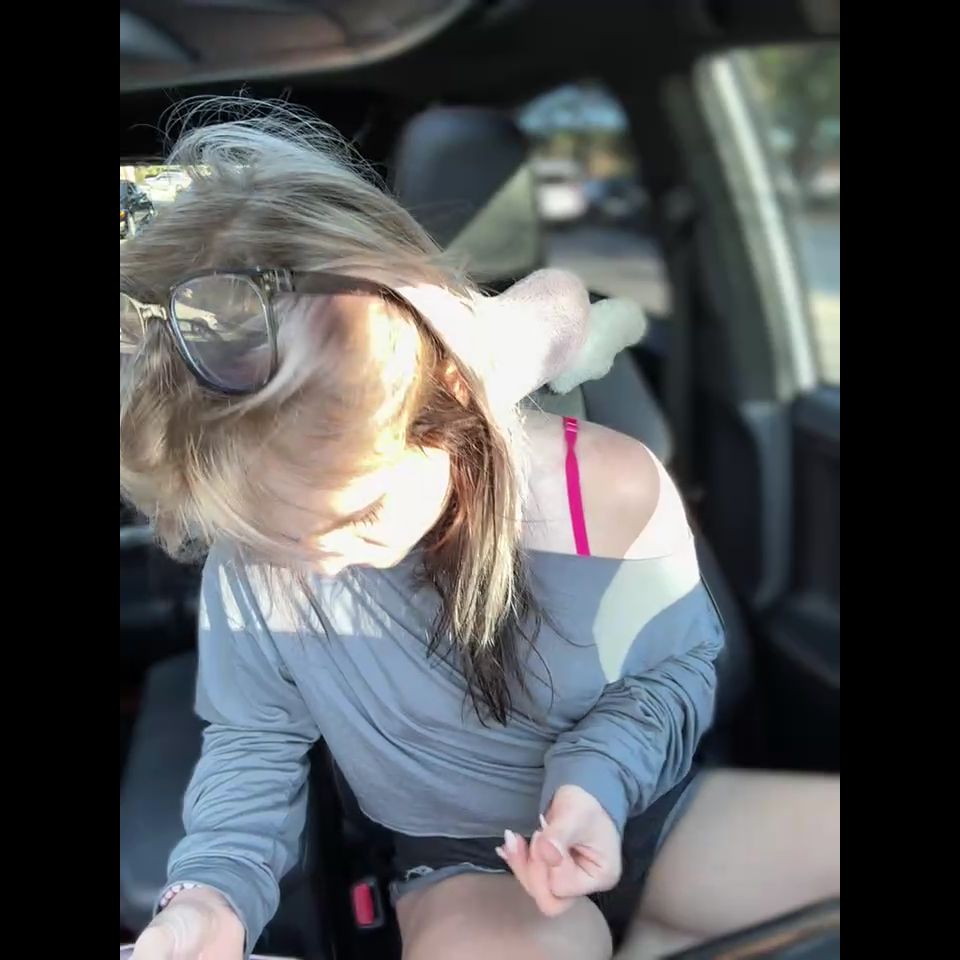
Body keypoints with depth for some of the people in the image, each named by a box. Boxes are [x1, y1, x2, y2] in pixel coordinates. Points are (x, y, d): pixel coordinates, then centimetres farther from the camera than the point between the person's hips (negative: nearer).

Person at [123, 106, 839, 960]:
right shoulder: (255, 546, -18)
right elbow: (252, 739, -2)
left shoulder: (609, 486, -22)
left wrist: (603, 775, -23)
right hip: (469, 869, -3)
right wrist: (216, 888, -20)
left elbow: (675, 665, -4)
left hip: (648, 816, 4)